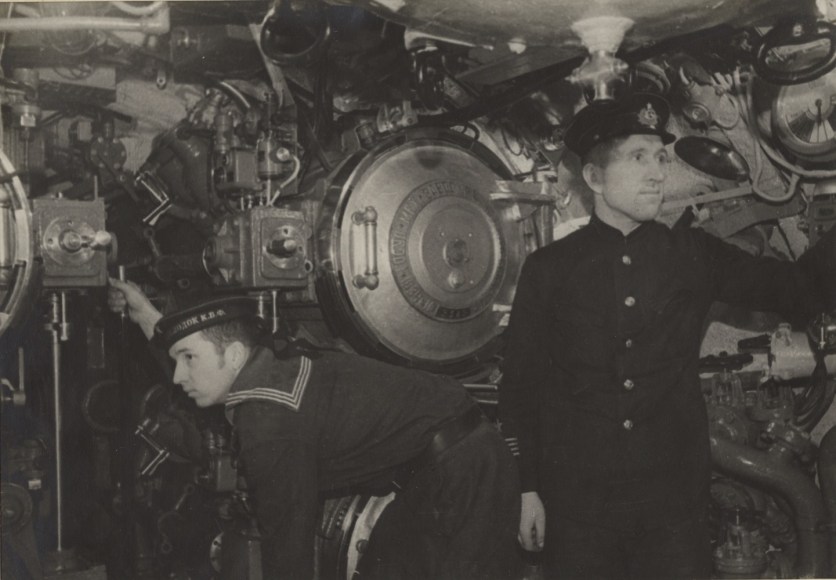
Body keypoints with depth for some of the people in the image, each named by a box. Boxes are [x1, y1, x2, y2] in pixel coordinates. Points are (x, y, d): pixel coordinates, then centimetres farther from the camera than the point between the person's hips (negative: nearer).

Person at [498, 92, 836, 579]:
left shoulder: (696, 257, 3)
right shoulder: (549, 269, -1)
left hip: (676, 502, 1)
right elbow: (520, 385, 3)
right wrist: (527, 489, 2)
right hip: (577, 506, -1)